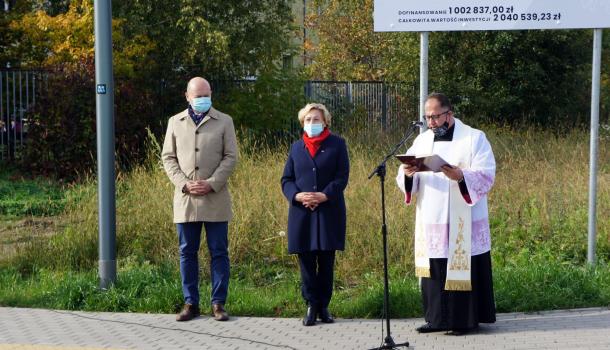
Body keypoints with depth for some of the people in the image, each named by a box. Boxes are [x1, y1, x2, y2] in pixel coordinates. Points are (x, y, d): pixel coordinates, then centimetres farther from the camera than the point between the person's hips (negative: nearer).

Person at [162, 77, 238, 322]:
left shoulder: (224, 122, 7)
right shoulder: (175, 122, 12)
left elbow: (231, 157, 1)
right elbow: (168, 158, 9)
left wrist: (211, 183, -11)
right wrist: (184, 184, -6)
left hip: (215, 198, -2)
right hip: (185, 198, 2)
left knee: (219, 252, 0)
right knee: (187, 253, 5)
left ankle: (218, 303, 7)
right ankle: (190, 303, 12)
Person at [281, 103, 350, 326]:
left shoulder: (337, 144, 5)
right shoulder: (296, 147, 13)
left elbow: (342, 177, -3)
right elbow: (286, 179, 8)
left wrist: (324, 195, -17)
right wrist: (297, 195, -12)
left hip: (329, 212, -2)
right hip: (302, 213, 2)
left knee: (326, 262, 4)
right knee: (306, 262, 2)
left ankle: (323, 306, 13)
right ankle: (311, 306, 9)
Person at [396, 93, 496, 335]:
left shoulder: (474, 138, -2)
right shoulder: (422, 140, 12)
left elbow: (486, 176, -11)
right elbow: (405, 179, 8)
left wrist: (460, 176, -29)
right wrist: (407, 173, -16)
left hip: (463, 223, -4)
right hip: (431, 221, 5)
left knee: (462, 269, -3)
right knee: (434, 270, 6)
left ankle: (466, 319, 6)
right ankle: (439, 318, 14)